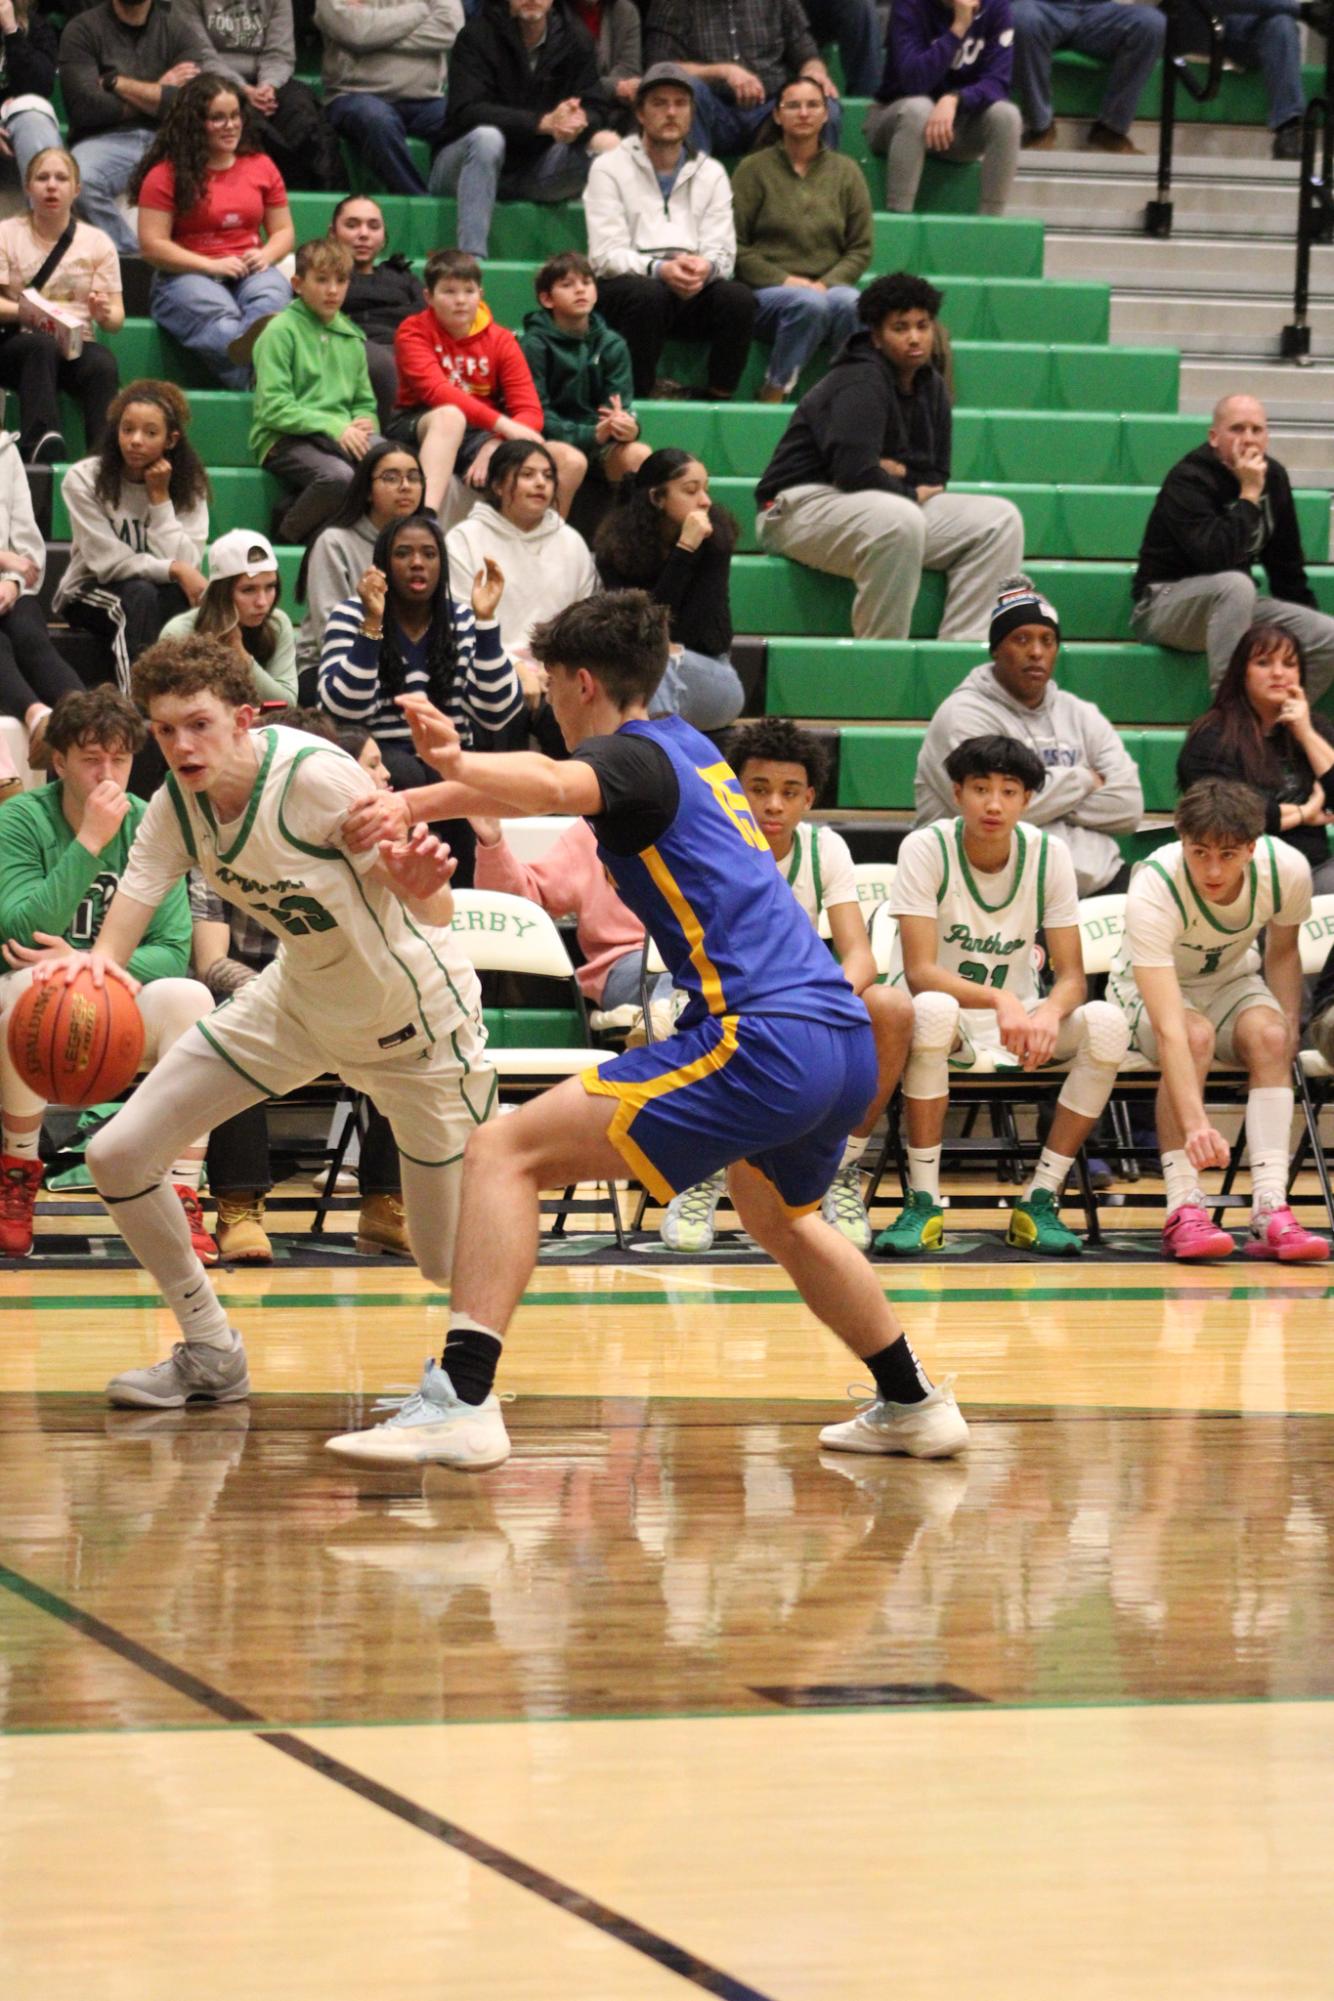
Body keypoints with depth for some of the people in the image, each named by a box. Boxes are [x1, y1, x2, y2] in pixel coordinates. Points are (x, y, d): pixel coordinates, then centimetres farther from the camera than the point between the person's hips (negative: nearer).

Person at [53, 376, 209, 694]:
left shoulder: (189, 485, -5)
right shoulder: (83, 479, -13)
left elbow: (184, 562, -16)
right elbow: (108, 562, -16)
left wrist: (160, 497, -20)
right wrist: (174, 570, -26)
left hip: (162, 595, 2)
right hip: (90, 594, -2)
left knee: (195, 599, -32)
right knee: (140, 595, -36)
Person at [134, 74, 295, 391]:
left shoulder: (260, 166, 17)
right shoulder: (167, 174, 3)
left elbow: (284, 231, 22)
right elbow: (152, 246, -3)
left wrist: (265, 256, -2)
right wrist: (212, 266, -12)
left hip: (251, 271, 3)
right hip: (186, 276, -3)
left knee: (271, 298, -36)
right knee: (219, 317, -39)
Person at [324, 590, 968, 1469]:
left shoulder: (632, 754, -1)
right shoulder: (690, 748, 24)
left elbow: (556, 786, -26)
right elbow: (552, 777, 37)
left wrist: (424, 795, -41)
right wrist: (461, 764, 23)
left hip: (764, 1043, -9)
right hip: (847, 1042, 9)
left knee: (507, 1153, -10)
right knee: (781, 1219, 37)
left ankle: (461, 1400, -22)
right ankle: (913, 1403, 45)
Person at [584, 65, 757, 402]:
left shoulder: (711, 174, 17)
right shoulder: (609, 169, 6)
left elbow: (722, 251, 6)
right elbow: (606, 254, -6)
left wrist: (706, 267, -21)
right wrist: (659, 269, -25)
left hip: (693, 295, 3)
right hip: (624, 289, -3)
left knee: (738, 296, -28)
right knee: (648, 293, -37)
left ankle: (719, 400, -19)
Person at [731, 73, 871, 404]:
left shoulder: (846, 171, 14)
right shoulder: (754, 169, 7)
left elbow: (861, 248, 11)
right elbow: (735, 246, 1)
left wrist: (828, 283, -8)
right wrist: (784, 280, -11)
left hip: (828, 287, 2)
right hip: (766, 294, -2)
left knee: (850, 302, -34)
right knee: (809, 303, -36)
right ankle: (773, 394, -24)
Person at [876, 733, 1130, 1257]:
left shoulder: (1049, 855, -6)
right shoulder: (926, 849, -15)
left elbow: (1071, 975, -7)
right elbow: (919, 972, -22)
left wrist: (1049, 1012, -31)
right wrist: (999, 1000, -39)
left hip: (1018, 1018, 3)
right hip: (947, 1014, -3)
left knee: (1107, 1024, -25)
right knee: (933, 1011, -39)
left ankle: (1039, 1201, -18)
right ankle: (922, 1203, -29)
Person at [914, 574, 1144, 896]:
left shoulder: (1081, 715, 21)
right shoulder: (965, 715, 3)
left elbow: (1128, 807, 10)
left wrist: (1052, 799, -2)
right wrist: (1084, 781, 2)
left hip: (1097, 882, 6)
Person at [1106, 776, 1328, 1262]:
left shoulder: (1288, 870, -23)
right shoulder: (1152, 893, -36)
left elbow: (1282, 952, 2)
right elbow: (1170, 1030, -44)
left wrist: (1289, 1031, -11)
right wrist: (1195, 1124, -54)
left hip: (1231, 981, 3)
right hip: (1148, 986, -3)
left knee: (1269, 1036, -29)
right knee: (1197, 1037, -35)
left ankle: (1270, 1212, -35)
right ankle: (1184, 1211, -35)